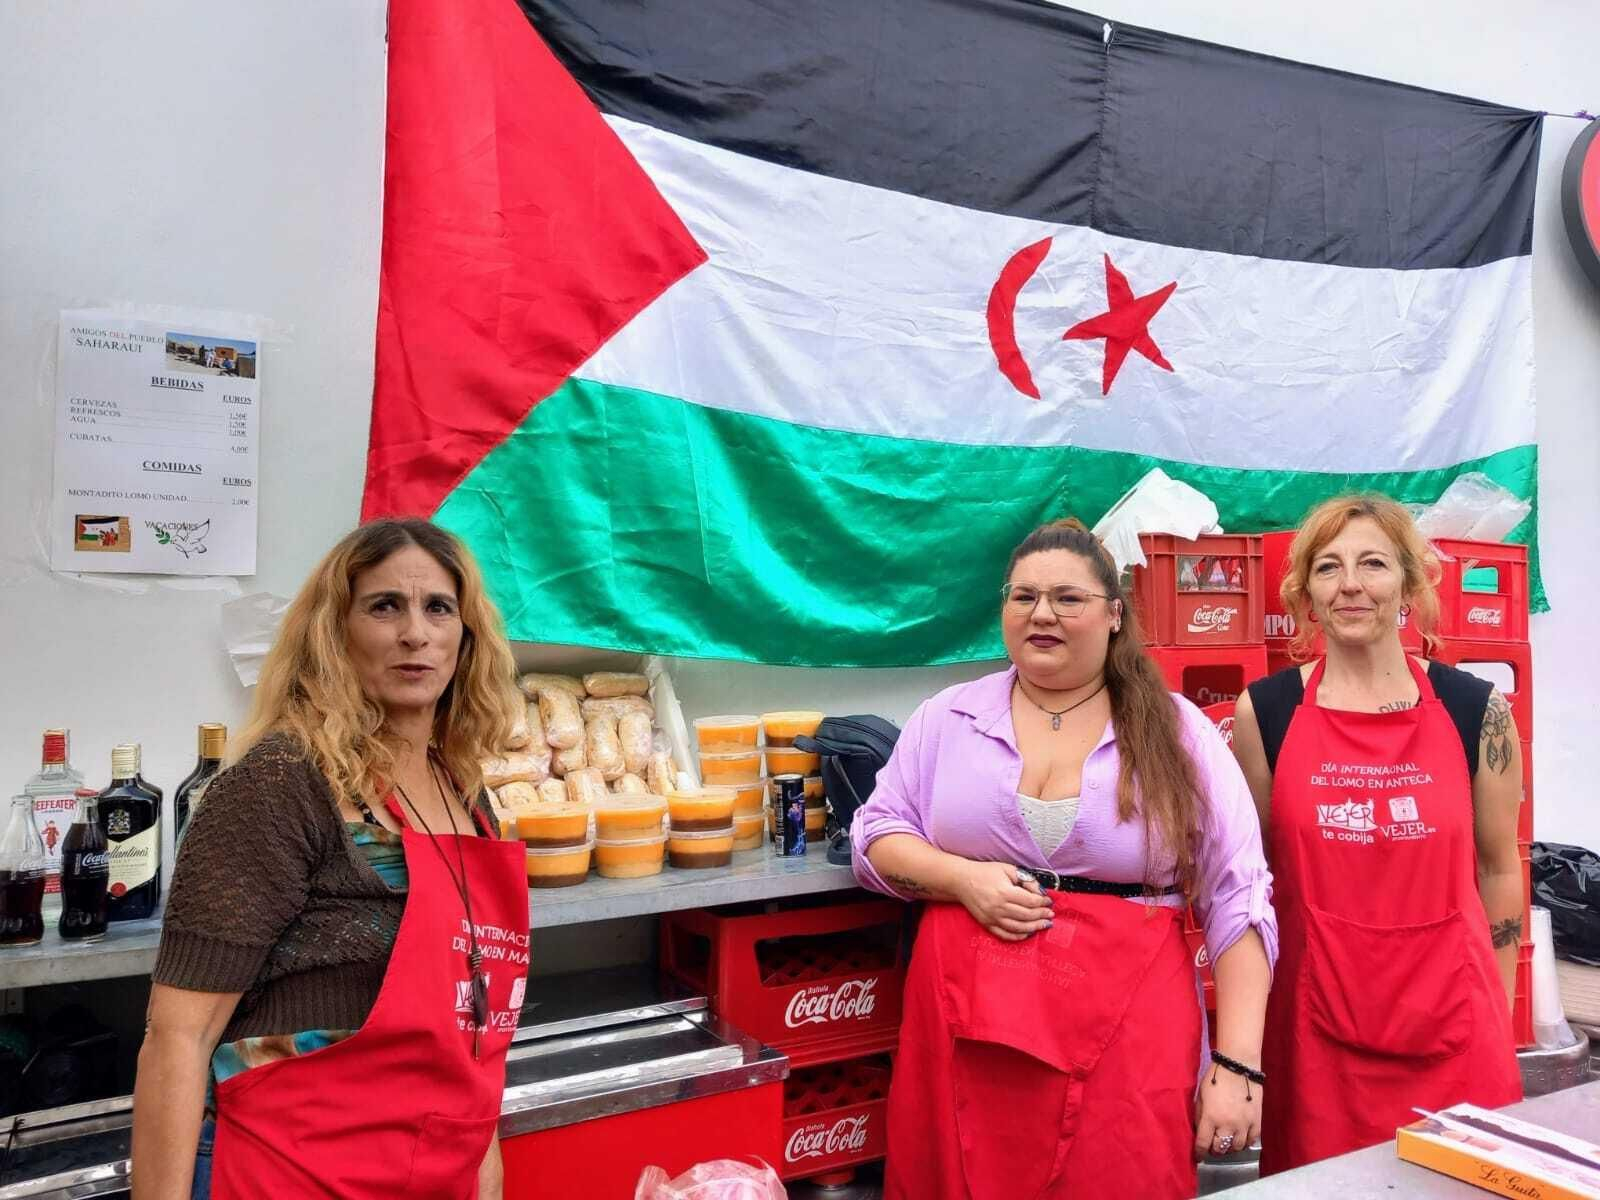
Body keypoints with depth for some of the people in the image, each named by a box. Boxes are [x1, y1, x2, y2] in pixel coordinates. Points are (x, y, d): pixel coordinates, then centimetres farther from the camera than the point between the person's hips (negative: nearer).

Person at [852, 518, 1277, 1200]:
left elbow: (1237, 899, -1)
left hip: (1123, 1038, -1)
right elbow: (876, 836, 8)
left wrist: (1238, 1064, -7)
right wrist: (961, 877, -11)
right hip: (966, 1029, 2)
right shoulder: (948, 718, 5)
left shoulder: (1177, 733, 0)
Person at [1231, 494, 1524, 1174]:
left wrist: (1500, 1013, 11)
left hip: (1451, 1022, 1)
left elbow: (1497, 868, 7)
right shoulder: (1264, 711, -4)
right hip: (1317, 1022, 0)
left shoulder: (1475, 710, -2)